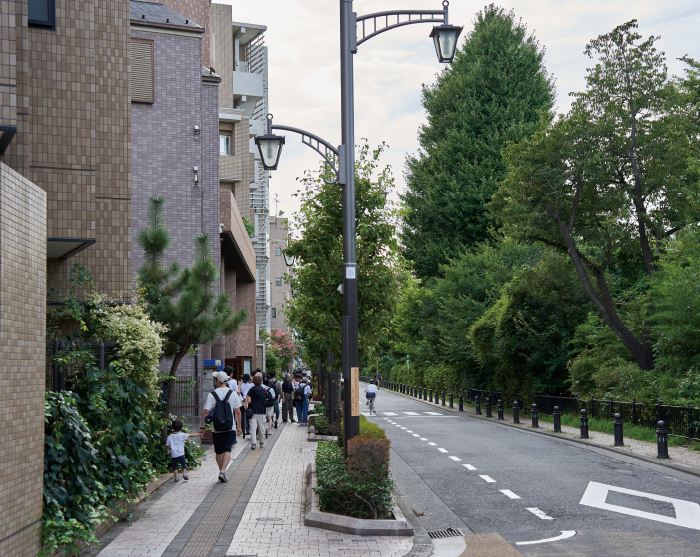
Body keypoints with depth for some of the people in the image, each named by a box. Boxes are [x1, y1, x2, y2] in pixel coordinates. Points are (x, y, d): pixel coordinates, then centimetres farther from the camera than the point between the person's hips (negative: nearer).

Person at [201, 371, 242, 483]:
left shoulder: (212, 394, -6)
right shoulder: (233, 393, -1)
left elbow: (206, 412, -9)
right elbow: (237, 412, -1)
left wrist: (202, 427, -2)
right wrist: (239, 426, 7)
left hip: (216, 428, 0)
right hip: (230, 428, 0)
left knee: (219, 452, 15)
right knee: (227, 450, -1)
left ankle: (221, 471, 23)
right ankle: (223, 471, -18)